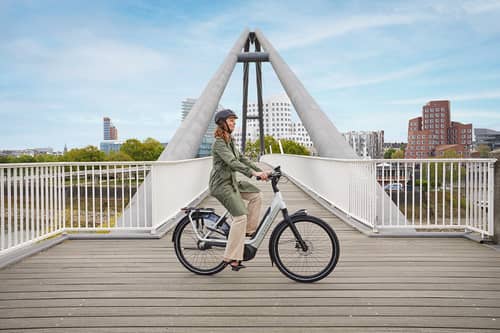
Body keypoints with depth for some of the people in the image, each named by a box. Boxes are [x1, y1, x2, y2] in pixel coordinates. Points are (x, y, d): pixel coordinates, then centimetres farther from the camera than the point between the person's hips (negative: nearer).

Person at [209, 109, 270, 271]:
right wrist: (254, 173, -35)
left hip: (231, 181, 9)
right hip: (221, 185, -9)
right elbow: (232, 162, -28)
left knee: (256, 195, 2)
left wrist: (260, 171, 2)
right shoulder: (219, 142, -16)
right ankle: (231, 257, -7)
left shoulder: (230, 141, 14)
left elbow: (242, 158, 11)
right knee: (240, 216, -15)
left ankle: (249, 231, 12)